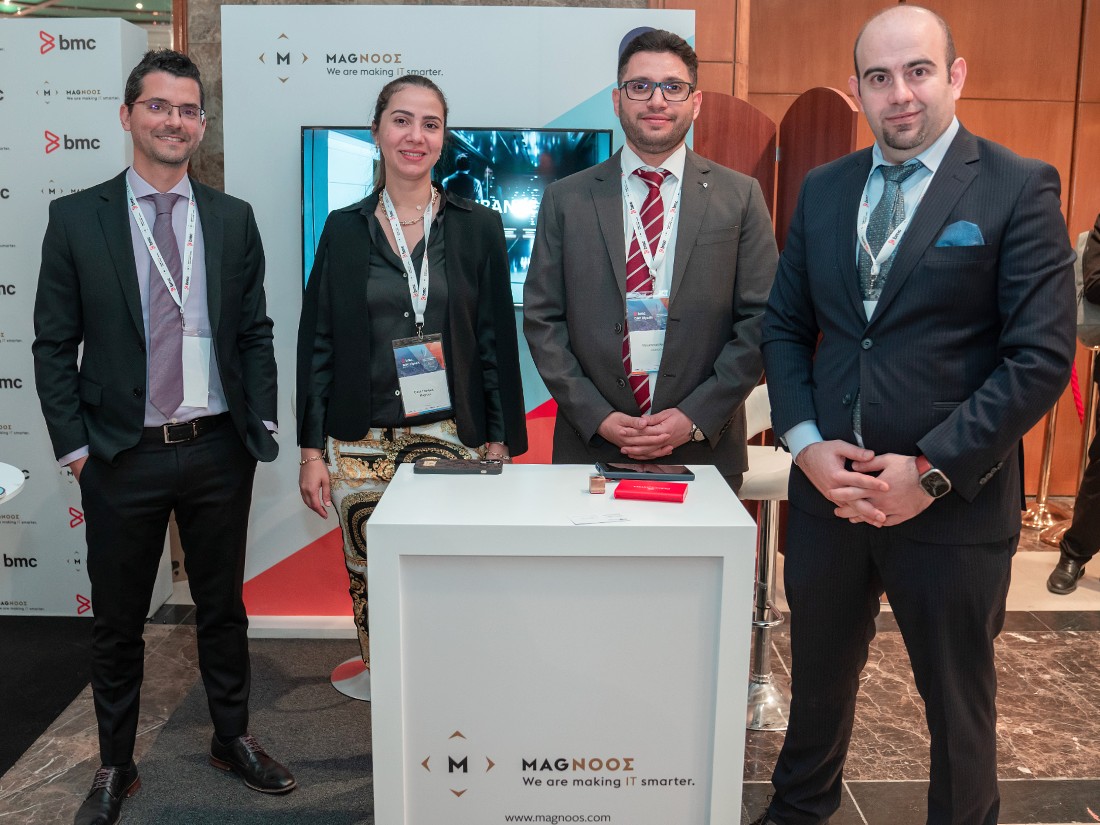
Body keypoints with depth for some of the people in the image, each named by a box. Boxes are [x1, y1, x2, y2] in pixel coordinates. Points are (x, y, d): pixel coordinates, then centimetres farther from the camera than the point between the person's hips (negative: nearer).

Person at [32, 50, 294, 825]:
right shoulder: (76, 218, -1)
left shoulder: (234, 218, 5)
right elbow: (55, 345, 0)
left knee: (223, 606, 16)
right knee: (118, 621, 12)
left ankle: (233, 738, 35)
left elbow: (256, 334, 6)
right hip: (123, 456, -1)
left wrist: (261, 430, -1)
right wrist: (75, 446, -5)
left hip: (220, 450, 2)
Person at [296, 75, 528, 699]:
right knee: (370, 589, 5)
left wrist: (501, 444, 0)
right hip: (362, 444, 1)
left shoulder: (479, 227, 5)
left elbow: (498, 342, 5)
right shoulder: (344, 229, 7)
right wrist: (312, 449, 2)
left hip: (452, 438, -1)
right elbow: (317, 343, 7)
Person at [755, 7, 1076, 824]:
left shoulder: (1020, 188, -7)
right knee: (818, 680, 20)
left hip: (953, 504, -4)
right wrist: (807, 443, -6)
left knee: (958, 704, 14)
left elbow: (1042, 357, -12)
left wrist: (933, 472, -17)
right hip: (828, 490, 4)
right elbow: (784, 325, 9)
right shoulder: (822, 189, 7)